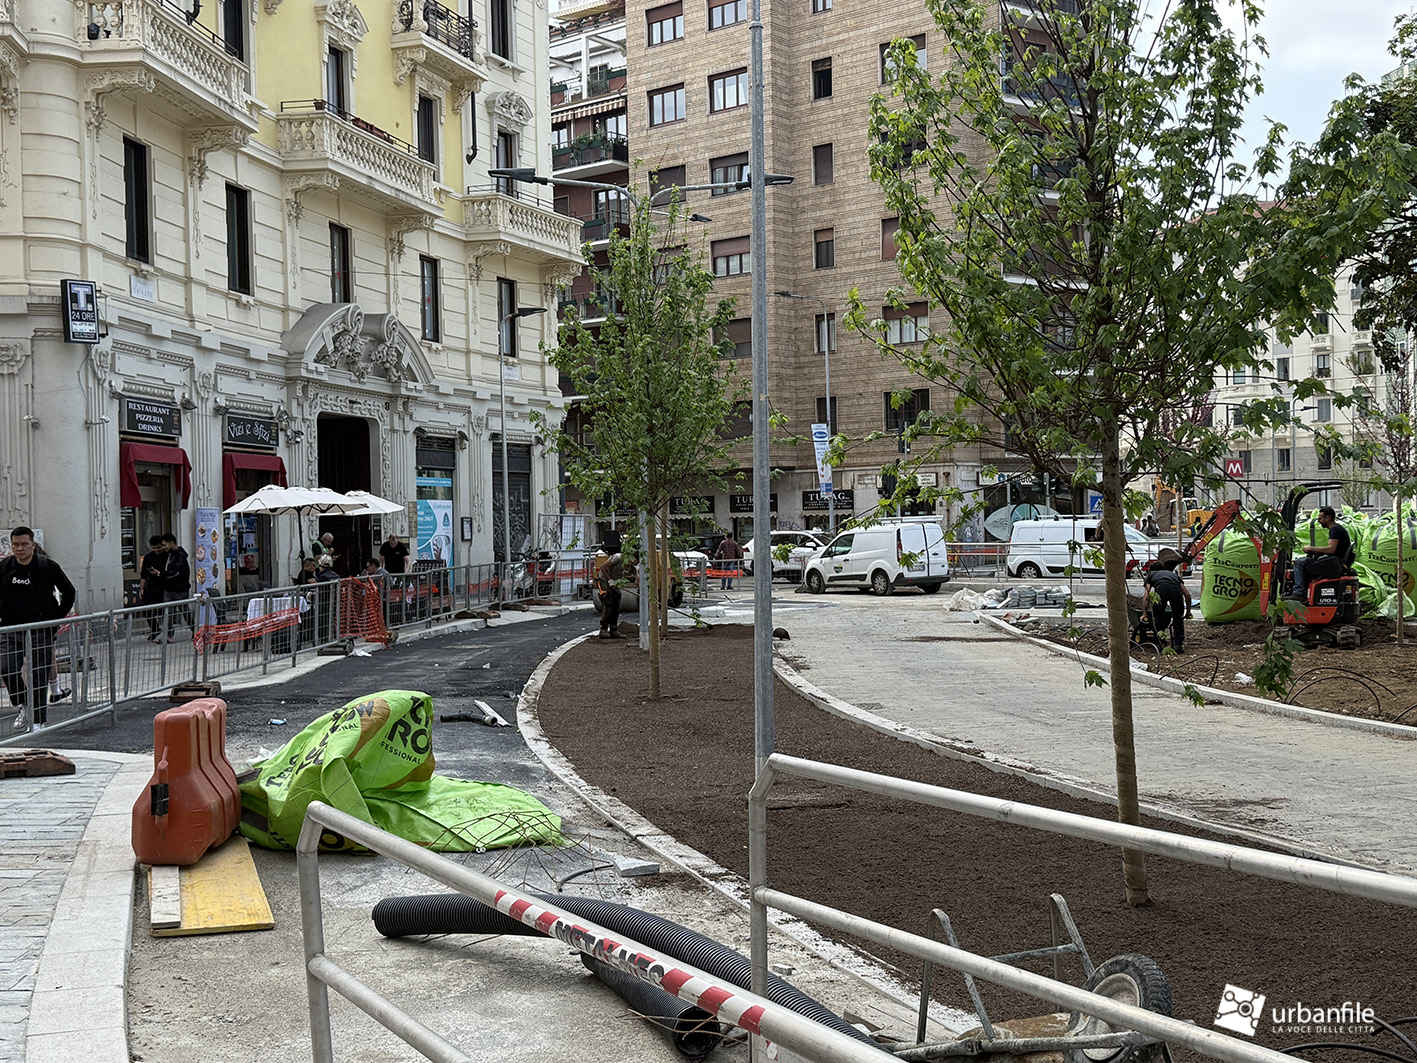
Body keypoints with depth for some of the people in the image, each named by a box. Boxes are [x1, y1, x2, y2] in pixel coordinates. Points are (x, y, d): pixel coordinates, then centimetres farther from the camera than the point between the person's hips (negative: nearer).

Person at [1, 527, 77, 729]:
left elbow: (69, 593, 6)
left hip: (40, 631, -2)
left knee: (38, 677, 3)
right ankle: (23, 705, 12)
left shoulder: (47, 566, -4)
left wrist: (56, 618, 2)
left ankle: (39, 720, 14)